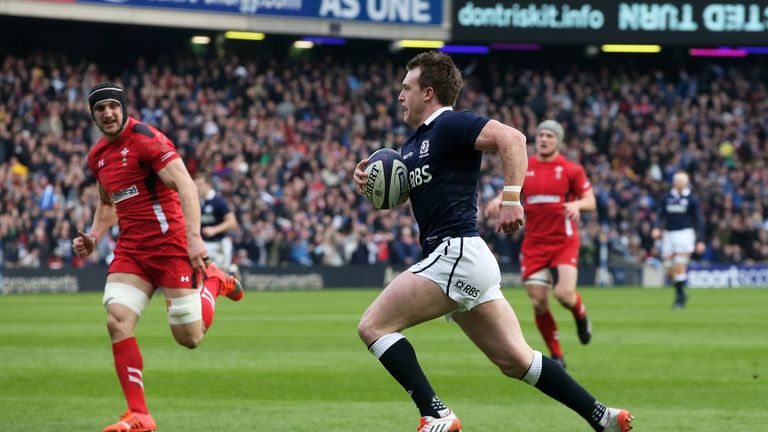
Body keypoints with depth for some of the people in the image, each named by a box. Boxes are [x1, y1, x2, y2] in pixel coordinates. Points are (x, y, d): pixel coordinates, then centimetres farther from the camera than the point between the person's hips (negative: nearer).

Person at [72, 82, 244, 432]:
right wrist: (93, 237, 11)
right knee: (117, 321, -13)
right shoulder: (98, 156, 13)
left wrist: (194, 237, -29)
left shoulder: (145, 138, -12)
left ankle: (214, 279, 28)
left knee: (189, 337, -3)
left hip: (170, 242, -6)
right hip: (130, 249, 7)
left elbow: (185, 184, -19)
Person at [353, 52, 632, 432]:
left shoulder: (451, 124, -8)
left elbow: (511, 138, -21)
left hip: (457, 253, -10)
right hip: (454, 259, 10)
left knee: (373, 326, -11)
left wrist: (511, 199, -28)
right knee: (515, 360, 8)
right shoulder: (413, 142, 21)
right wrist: (368, 182, 5)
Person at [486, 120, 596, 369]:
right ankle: (556, 355, 12)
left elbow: (591, 202, 1)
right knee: (539, 303, -5)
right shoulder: (524, 168, 7)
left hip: (564, 241, -3)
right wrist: (498, 202, -7)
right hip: (534, 243, 3)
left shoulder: (570, 169, -1)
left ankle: (581, 316, 17)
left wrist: (577, 205, -22)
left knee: (564, 294, -21)